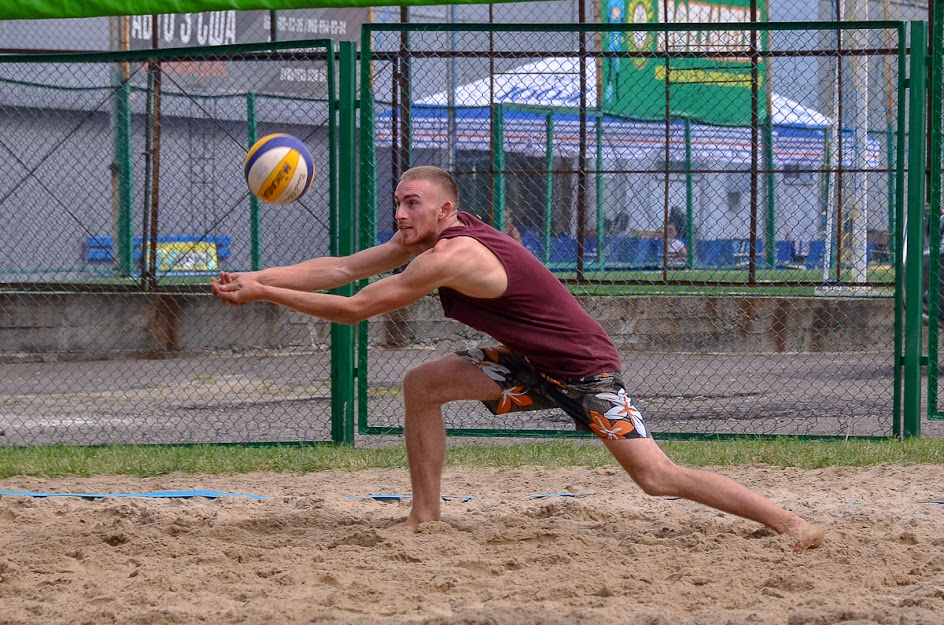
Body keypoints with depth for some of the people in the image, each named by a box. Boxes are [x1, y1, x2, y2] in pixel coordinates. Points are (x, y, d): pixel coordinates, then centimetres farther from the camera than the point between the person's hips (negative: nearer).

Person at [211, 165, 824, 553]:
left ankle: (791, 522, -14)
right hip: (533, 364, 9)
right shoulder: (425, 239, 2)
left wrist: (264, 293, -18)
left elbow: (354, 308, -23)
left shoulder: (452, 255, -26)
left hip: (584, 368, -9)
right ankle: (426, 518, 6)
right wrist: (256, 278, -6)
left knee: (656, 475, -17)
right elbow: (340, 268, 4)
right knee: (423, 385, 1)